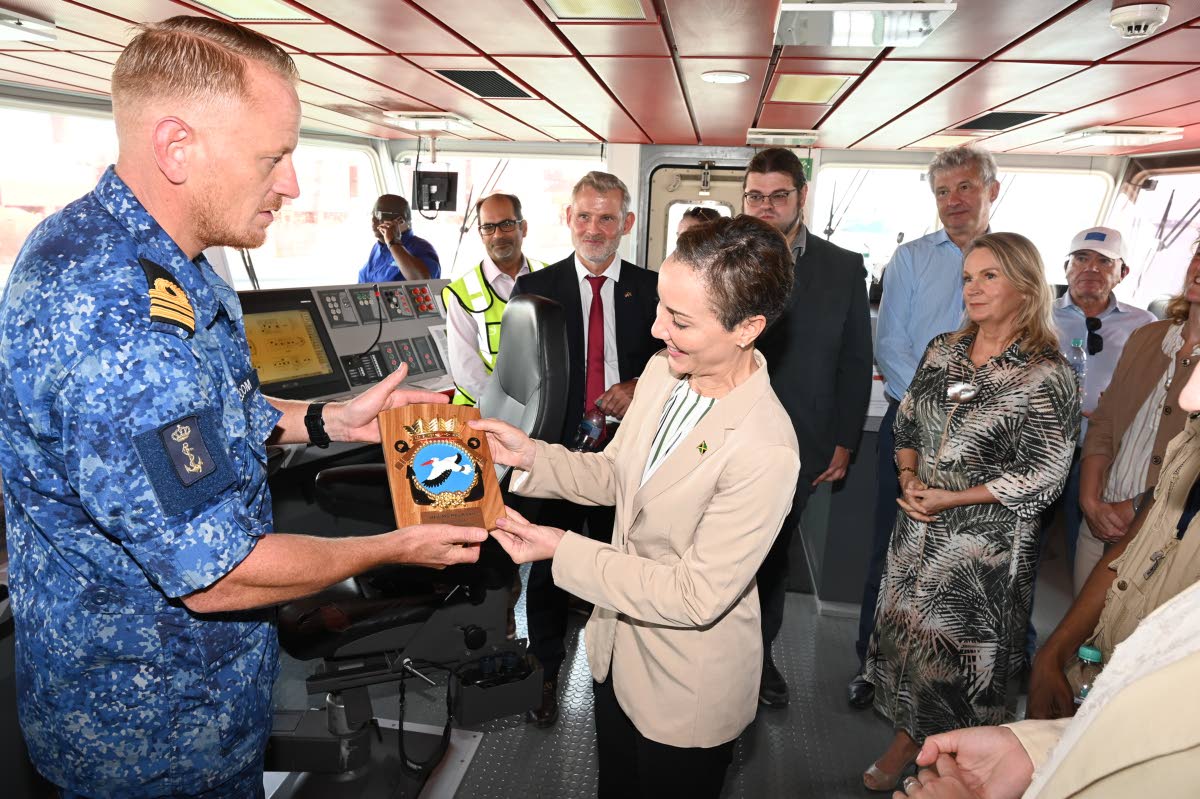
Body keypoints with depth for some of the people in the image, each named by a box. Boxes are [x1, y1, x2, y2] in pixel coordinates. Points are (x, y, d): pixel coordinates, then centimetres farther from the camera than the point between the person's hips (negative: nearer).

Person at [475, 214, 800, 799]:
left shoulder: (765, 452, -34)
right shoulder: (662, 370, -10)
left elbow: (698, 596, -28)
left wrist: (565, 551, -27)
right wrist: (529, 455, -14)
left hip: (686, 693, -6)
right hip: (617, 649, 7)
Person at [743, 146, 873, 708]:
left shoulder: (844, 269, 0)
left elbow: (856, 362, 3)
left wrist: (843, 442, 1)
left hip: (796, 447, 1)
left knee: (773, 556, 17)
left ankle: (759, 652, 37)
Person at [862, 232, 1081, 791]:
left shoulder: (1048, 375, -13)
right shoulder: (943, 350, 4)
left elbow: (1046, 474, -13)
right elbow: (906, 422, 12)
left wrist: (951, 498, -15)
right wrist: (909, 477, -7)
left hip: (988, 536, -5)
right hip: (919, 523, 5)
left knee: (958, 639, 7)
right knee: (904, 624, 12)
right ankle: (907, 737, 33)